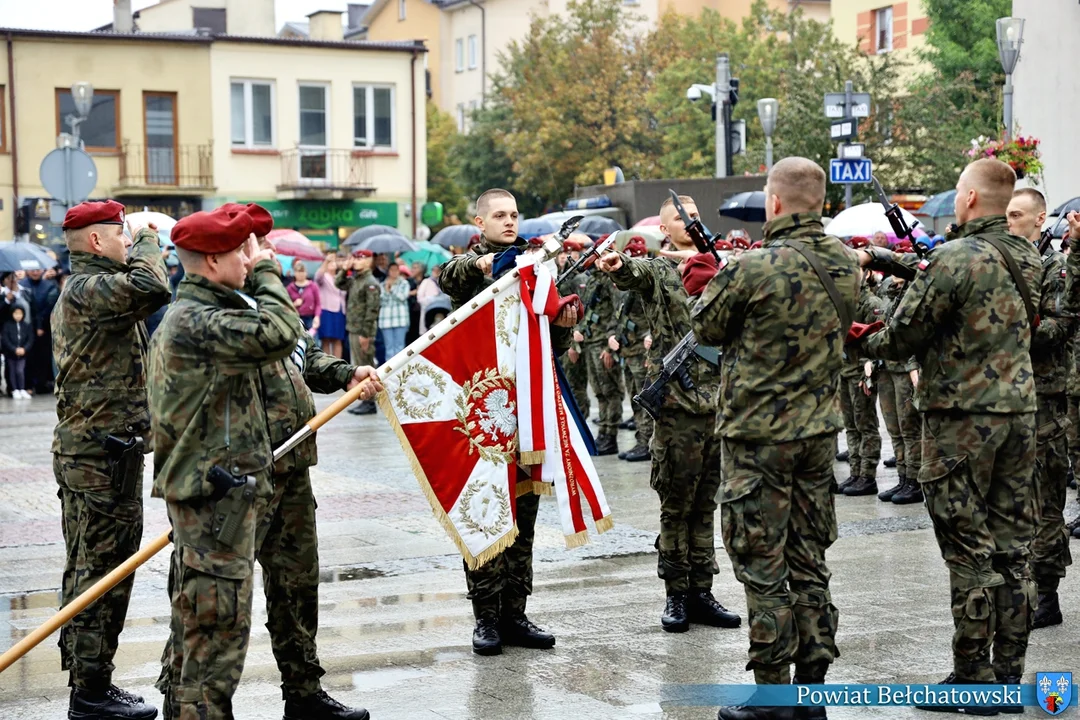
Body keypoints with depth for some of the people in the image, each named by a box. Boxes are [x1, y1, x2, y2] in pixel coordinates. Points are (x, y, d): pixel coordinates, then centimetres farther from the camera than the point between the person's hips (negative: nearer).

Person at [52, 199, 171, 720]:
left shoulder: (76, 291, 18)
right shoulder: (90, 288, -16)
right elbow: (150, 288, -32)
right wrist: (147, 239, -15)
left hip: (80, 448, 11)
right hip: (107, 453, -11)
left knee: (85, 571, 15)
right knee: (104, 575, -5)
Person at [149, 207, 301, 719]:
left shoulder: (183, 316, 17)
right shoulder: (199, 321, -18)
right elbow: (280, 333, -28)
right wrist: (266, 273, -12)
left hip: (199, 493, 11)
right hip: (218, 498, -11)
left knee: (194, 625, 17)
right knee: (220, 623, -7)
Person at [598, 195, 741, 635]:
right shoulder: (658, 270, -1)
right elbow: (634, 273, -24)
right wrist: (617, 266, -46)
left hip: (718, 403, 4)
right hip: (677, 405, -4)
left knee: (705, 505, 9)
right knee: (676, 505, 1)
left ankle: (700, 591, 16)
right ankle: (676, 594, 9)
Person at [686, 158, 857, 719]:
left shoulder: (756, 268, -19)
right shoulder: (845, 263, 2)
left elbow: (707, 328, -5)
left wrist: (710, 285, 17)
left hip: (759, 434, -6)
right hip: (820, 430, 7)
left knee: (761, 566, 2)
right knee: (808, 560, 14)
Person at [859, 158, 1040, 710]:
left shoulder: (953, 260, -16)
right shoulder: (1029, 261, 8)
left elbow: (901, 338, -13)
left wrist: (859, 342, 9)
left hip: (962, 418, -7)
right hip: (1019, 412, 7)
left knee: (969, 548, -1)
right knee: (1013, 543, 11)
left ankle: (973, 677, 4)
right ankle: (1009, 671, 18)